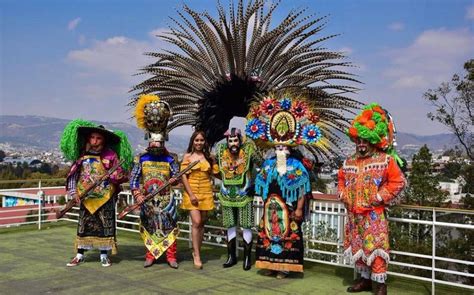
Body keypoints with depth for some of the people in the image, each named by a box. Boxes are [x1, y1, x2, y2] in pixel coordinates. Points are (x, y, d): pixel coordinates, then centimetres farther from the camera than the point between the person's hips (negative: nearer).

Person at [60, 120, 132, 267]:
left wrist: (112, 175, -23)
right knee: (84, 225, 7)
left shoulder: (110, 155, -3)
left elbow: (121, 174, -3)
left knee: (106, 226, 3)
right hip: (86, 198, 2)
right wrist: (74, 192, -4)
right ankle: (80, 255, 18)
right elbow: (72, 174, 4)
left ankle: (104, 255, 16)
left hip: (105, 197, -1)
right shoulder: (82, 156, 3)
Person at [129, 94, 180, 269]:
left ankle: (171, 256, 8)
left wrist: (173, 180, -17)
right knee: (149, 228, 8)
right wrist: (137, 195, -13)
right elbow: (133, 178, -3)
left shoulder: (169, 159, 1)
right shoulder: (141, 159, 0)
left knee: (169, 227, 0)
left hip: (166, 200, 0)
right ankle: (150, 255, 19)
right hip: (148, 200, 1)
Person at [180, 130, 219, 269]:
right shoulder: (187, 156, 1)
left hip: (206, 192, 3)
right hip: (192, 192, -3)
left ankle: (196, 251, 20)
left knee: (202, 223, 7)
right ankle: (196, 255, -8)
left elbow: (215, 173, 9)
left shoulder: (208, 156, 9)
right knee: (196, 222, -12)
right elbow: (183, 176, -5)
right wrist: (191, 194, -12)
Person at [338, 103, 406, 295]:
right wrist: (343, 195, 9)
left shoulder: (386, 160, -7)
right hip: (354, 214, 6)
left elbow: (398, 182, -10)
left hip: (374, 214, -6)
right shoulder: (349, 162, 10)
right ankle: (364, 279, 29)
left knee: (375, 248, -6)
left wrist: (379, 197, -13)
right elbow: (341, 179, 25)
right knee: (357, 248, 14)